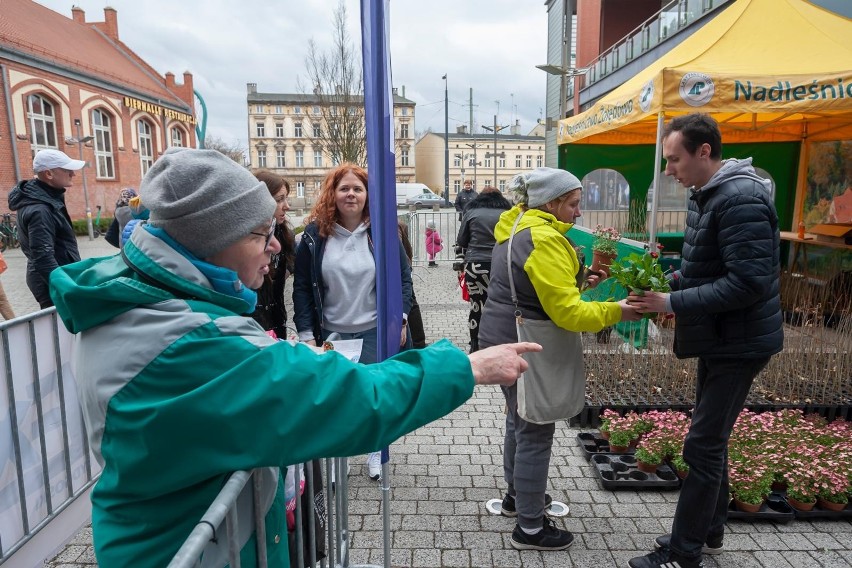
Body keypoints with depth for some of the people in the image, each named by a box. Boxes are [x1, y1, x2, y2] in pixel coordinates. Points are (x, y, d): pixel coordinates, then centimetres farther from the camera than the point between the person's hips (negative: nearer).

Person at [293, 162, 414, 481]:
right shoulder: (314, 234, -4)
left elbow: (404, 277, 1)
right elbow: (302, 287, -2)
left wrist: (401, 318, -7)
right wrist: (306, 333, -6)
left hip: (375, 332, 0)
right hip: (330, 333, 1)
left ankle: (375, 451, 33)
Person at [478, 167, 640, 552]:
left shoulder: (517, 228, 9)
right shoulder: (544, 240, -22)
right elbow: (566, 312, -25)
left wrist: (576, 282, 10)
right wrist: (617, 311, -16)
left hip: (503, 338, 10)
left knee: (519, 421, 23)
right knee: (536, 433, 2)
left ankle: (516, 494, 42)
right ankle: (530, 528, 16)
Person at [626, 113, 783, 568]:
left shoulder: (740, 200, -22)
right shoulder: (705, 195, 10)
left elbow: (749, 282, -28)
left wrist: (672, 304, -26)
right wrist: (666, 282, 0)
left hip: (739, 343, -10)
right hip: (718, 339, 10)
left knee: (703, 445, -3)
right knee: (712, 439, 18)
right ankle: (708, 532, 34)